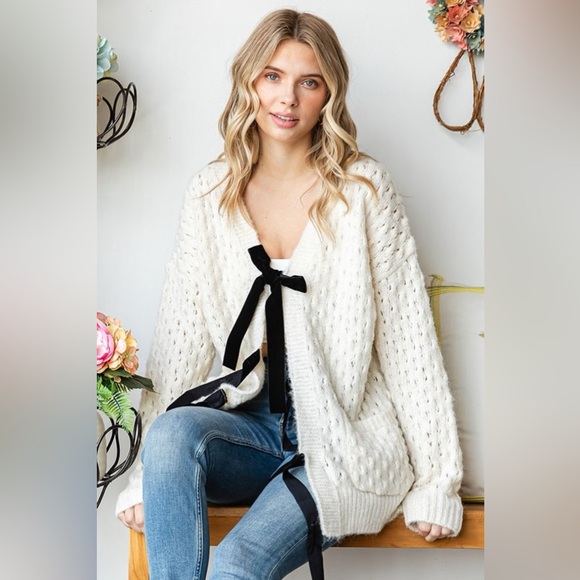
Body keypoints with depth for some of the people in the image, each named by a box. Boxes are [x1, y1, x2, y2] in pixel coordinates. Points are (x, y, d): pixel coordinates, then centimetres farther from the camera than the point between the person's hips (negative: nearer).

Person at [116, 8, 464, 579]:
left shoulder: (362, 189, -4)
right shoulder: (210, 193, 5)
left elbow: (407, 336, -4)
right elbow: (180, 336, 4)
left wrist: (435, 480, -5)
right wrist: (144, 474, -3)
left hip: (347, 439, -3)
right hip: (248, 423, 3)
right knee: (173, 433, -29)